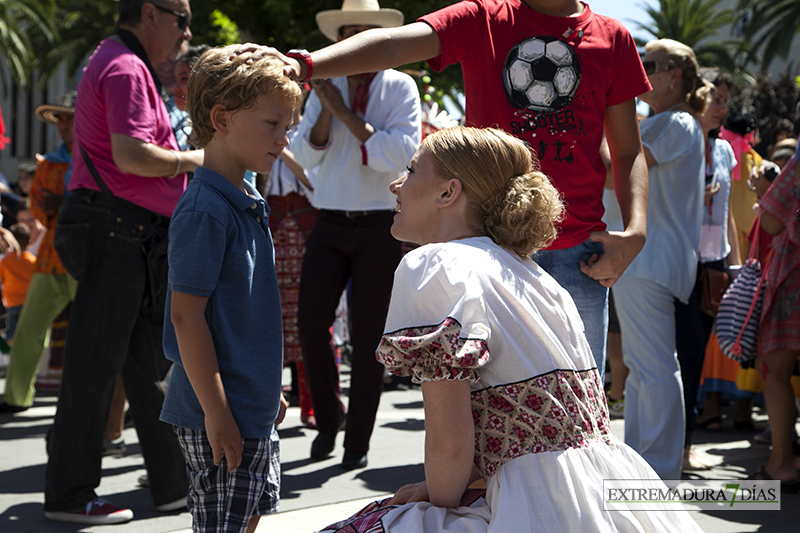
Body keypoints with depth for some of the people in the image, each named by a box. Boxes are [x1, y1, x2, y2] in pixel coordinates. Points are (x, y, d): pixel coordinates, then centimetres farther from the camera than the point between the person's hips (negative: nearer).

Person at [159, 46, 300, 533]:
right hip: (223, 413, -9)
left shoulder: (248, 202, 11)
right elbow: (187, 315, -21)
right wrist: (215, 412, -21)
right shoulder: (205, 210, -18)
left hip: (254, 405, 9)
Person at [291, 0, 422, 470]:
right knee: (311, 320, -7)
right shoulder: (324, 87, 10)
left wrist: (348, 115, -14)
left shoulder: (400, 87, -1)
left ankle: (359, 440, 13)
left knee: (368, 335, 2)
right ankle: (329, 416, 16)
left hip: (381, 225, -3)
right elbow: (305, 156, 3)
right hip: (330, 223, 3)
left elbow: (402, 154, -15)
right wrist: (327, 110, -10)